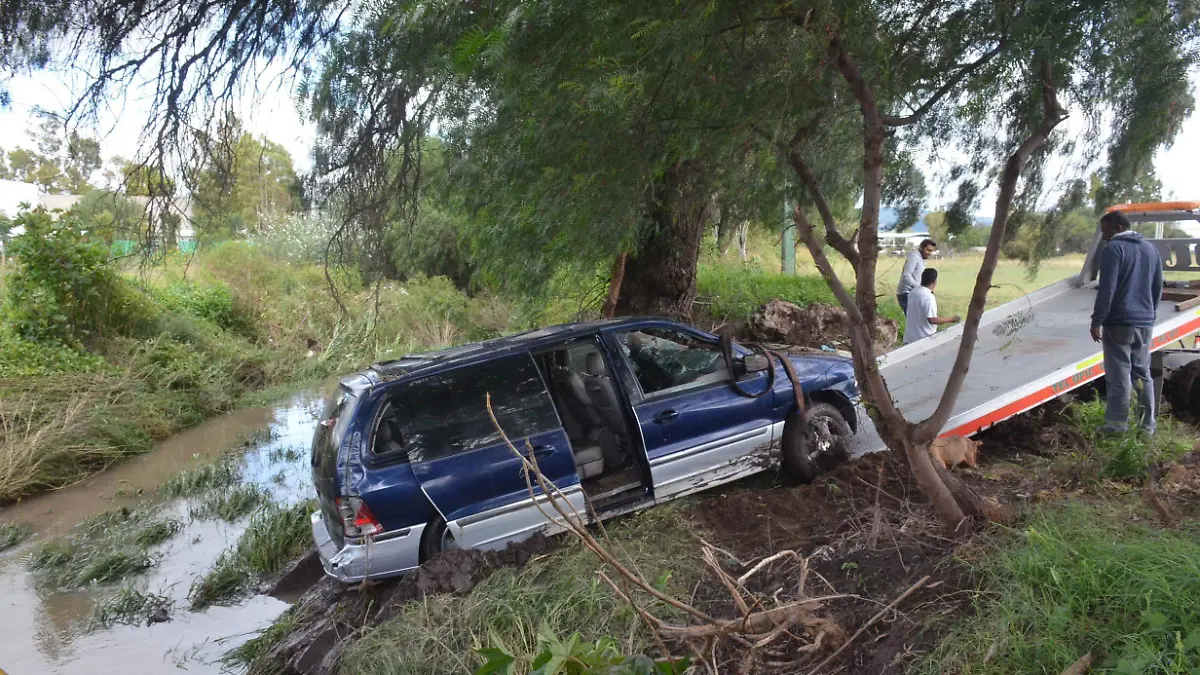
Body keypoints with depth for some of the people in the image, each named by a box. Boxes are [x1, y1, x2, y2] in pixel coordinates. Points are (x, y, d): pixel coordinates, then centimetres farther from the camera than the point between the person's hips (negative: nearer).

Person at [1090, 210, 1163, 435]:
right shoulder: (1151, 248, 14)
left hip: (1119, 323, -7)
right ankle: (1147, 424, 19)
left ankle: (1117, 425, 0)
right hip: (1144, 322, 7)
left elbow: (1107, 289, -16)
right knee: (1142, 374, 14)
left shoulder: (1114, 248, -10)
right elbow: (1158, 287, 18)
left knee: (1119, 376, -4)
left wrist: (1097, 321, -13)